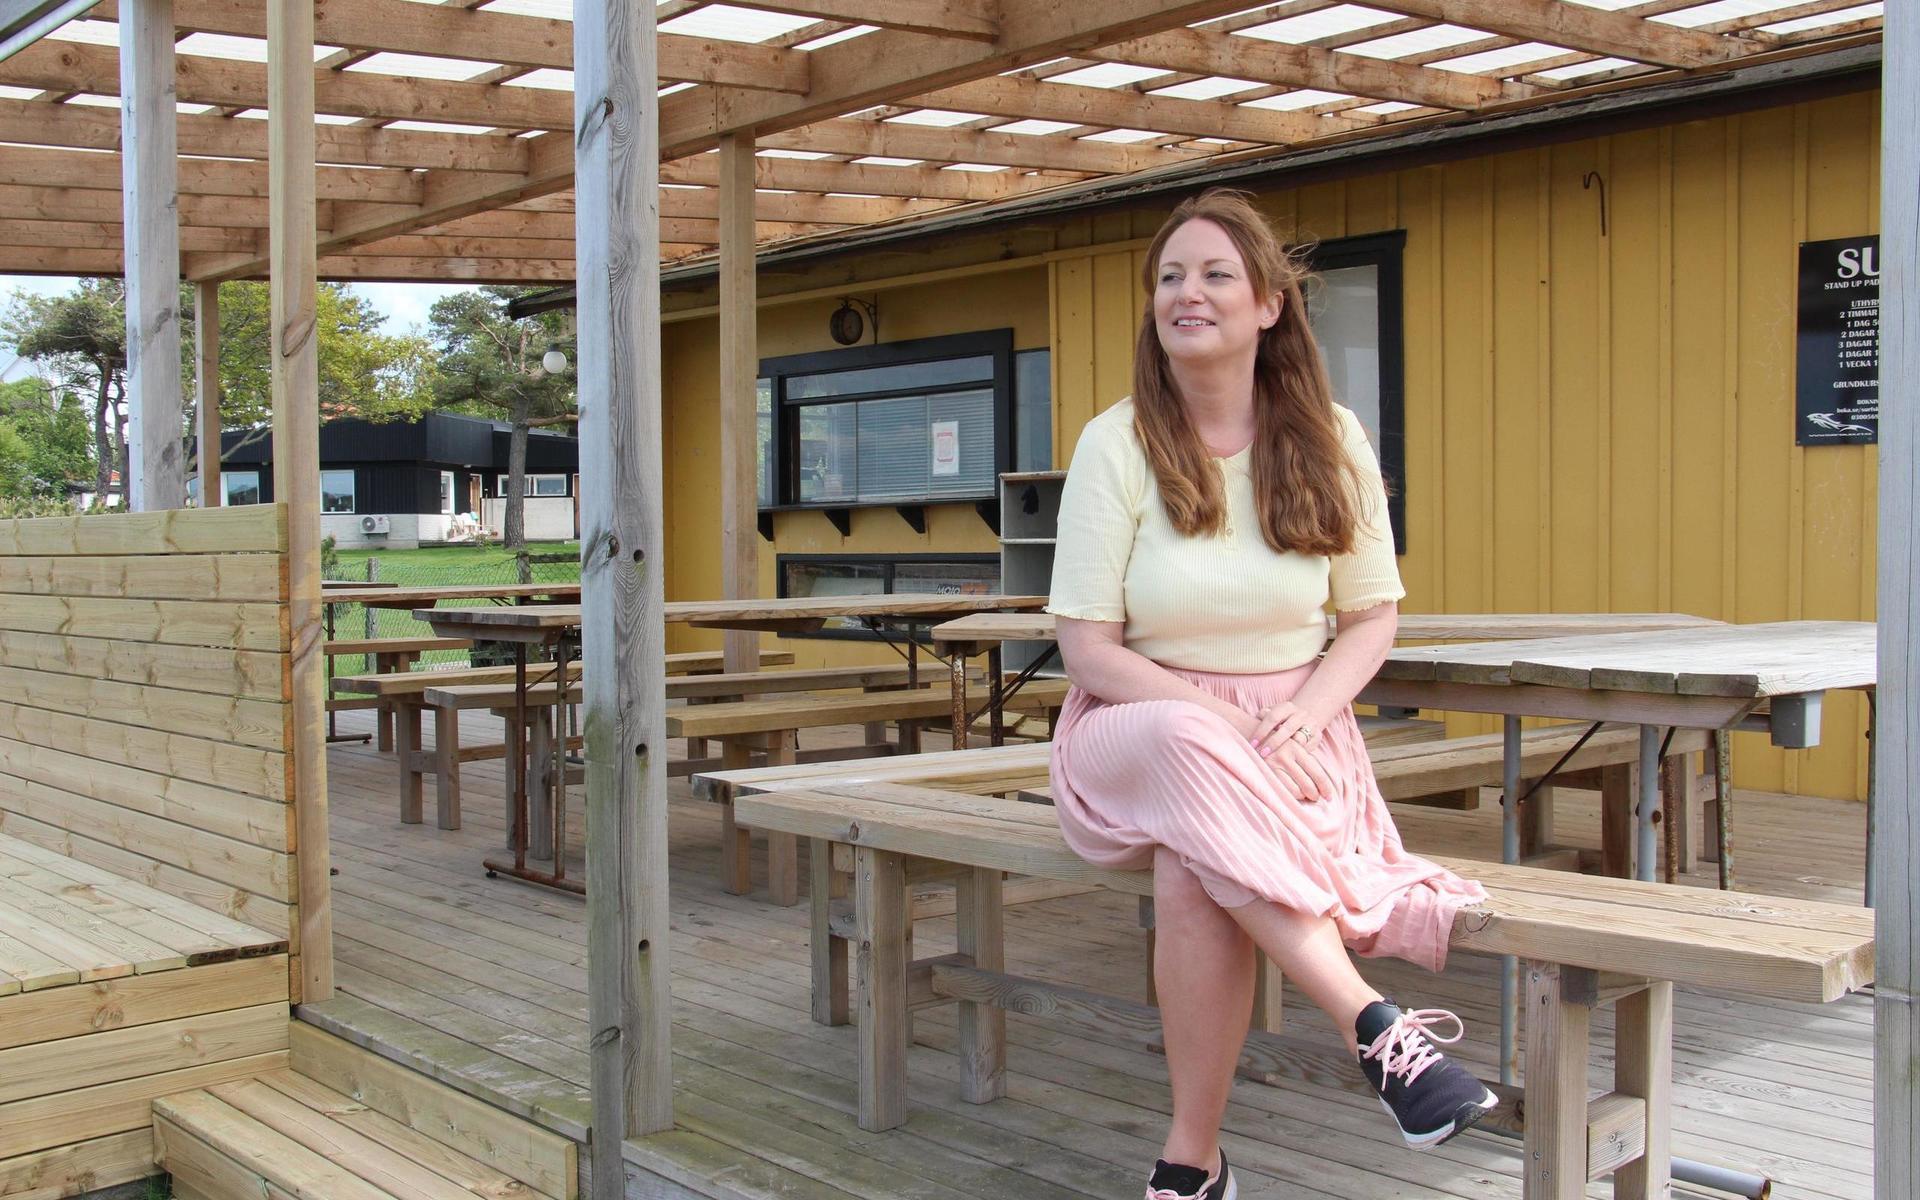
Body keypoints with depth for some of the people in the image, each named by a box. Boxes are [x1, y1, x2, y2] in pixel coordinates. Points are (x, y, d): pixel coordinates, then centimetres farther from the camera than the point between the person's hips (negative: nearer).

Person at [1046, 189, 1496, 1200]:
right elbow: (1090, 651, -6)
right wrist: (1221, 720, -20)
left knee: (1193, 869, -34)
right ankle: (1374, 1022, -39)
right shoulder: (1116, 445, -3)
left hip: (1293, 731, 1)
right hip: (1138, 729, 0)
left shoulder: (1331, 438, 3)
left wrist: (1304, 718, -13)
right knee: (1190, 748, -39)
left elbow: (1373, 616, 8)